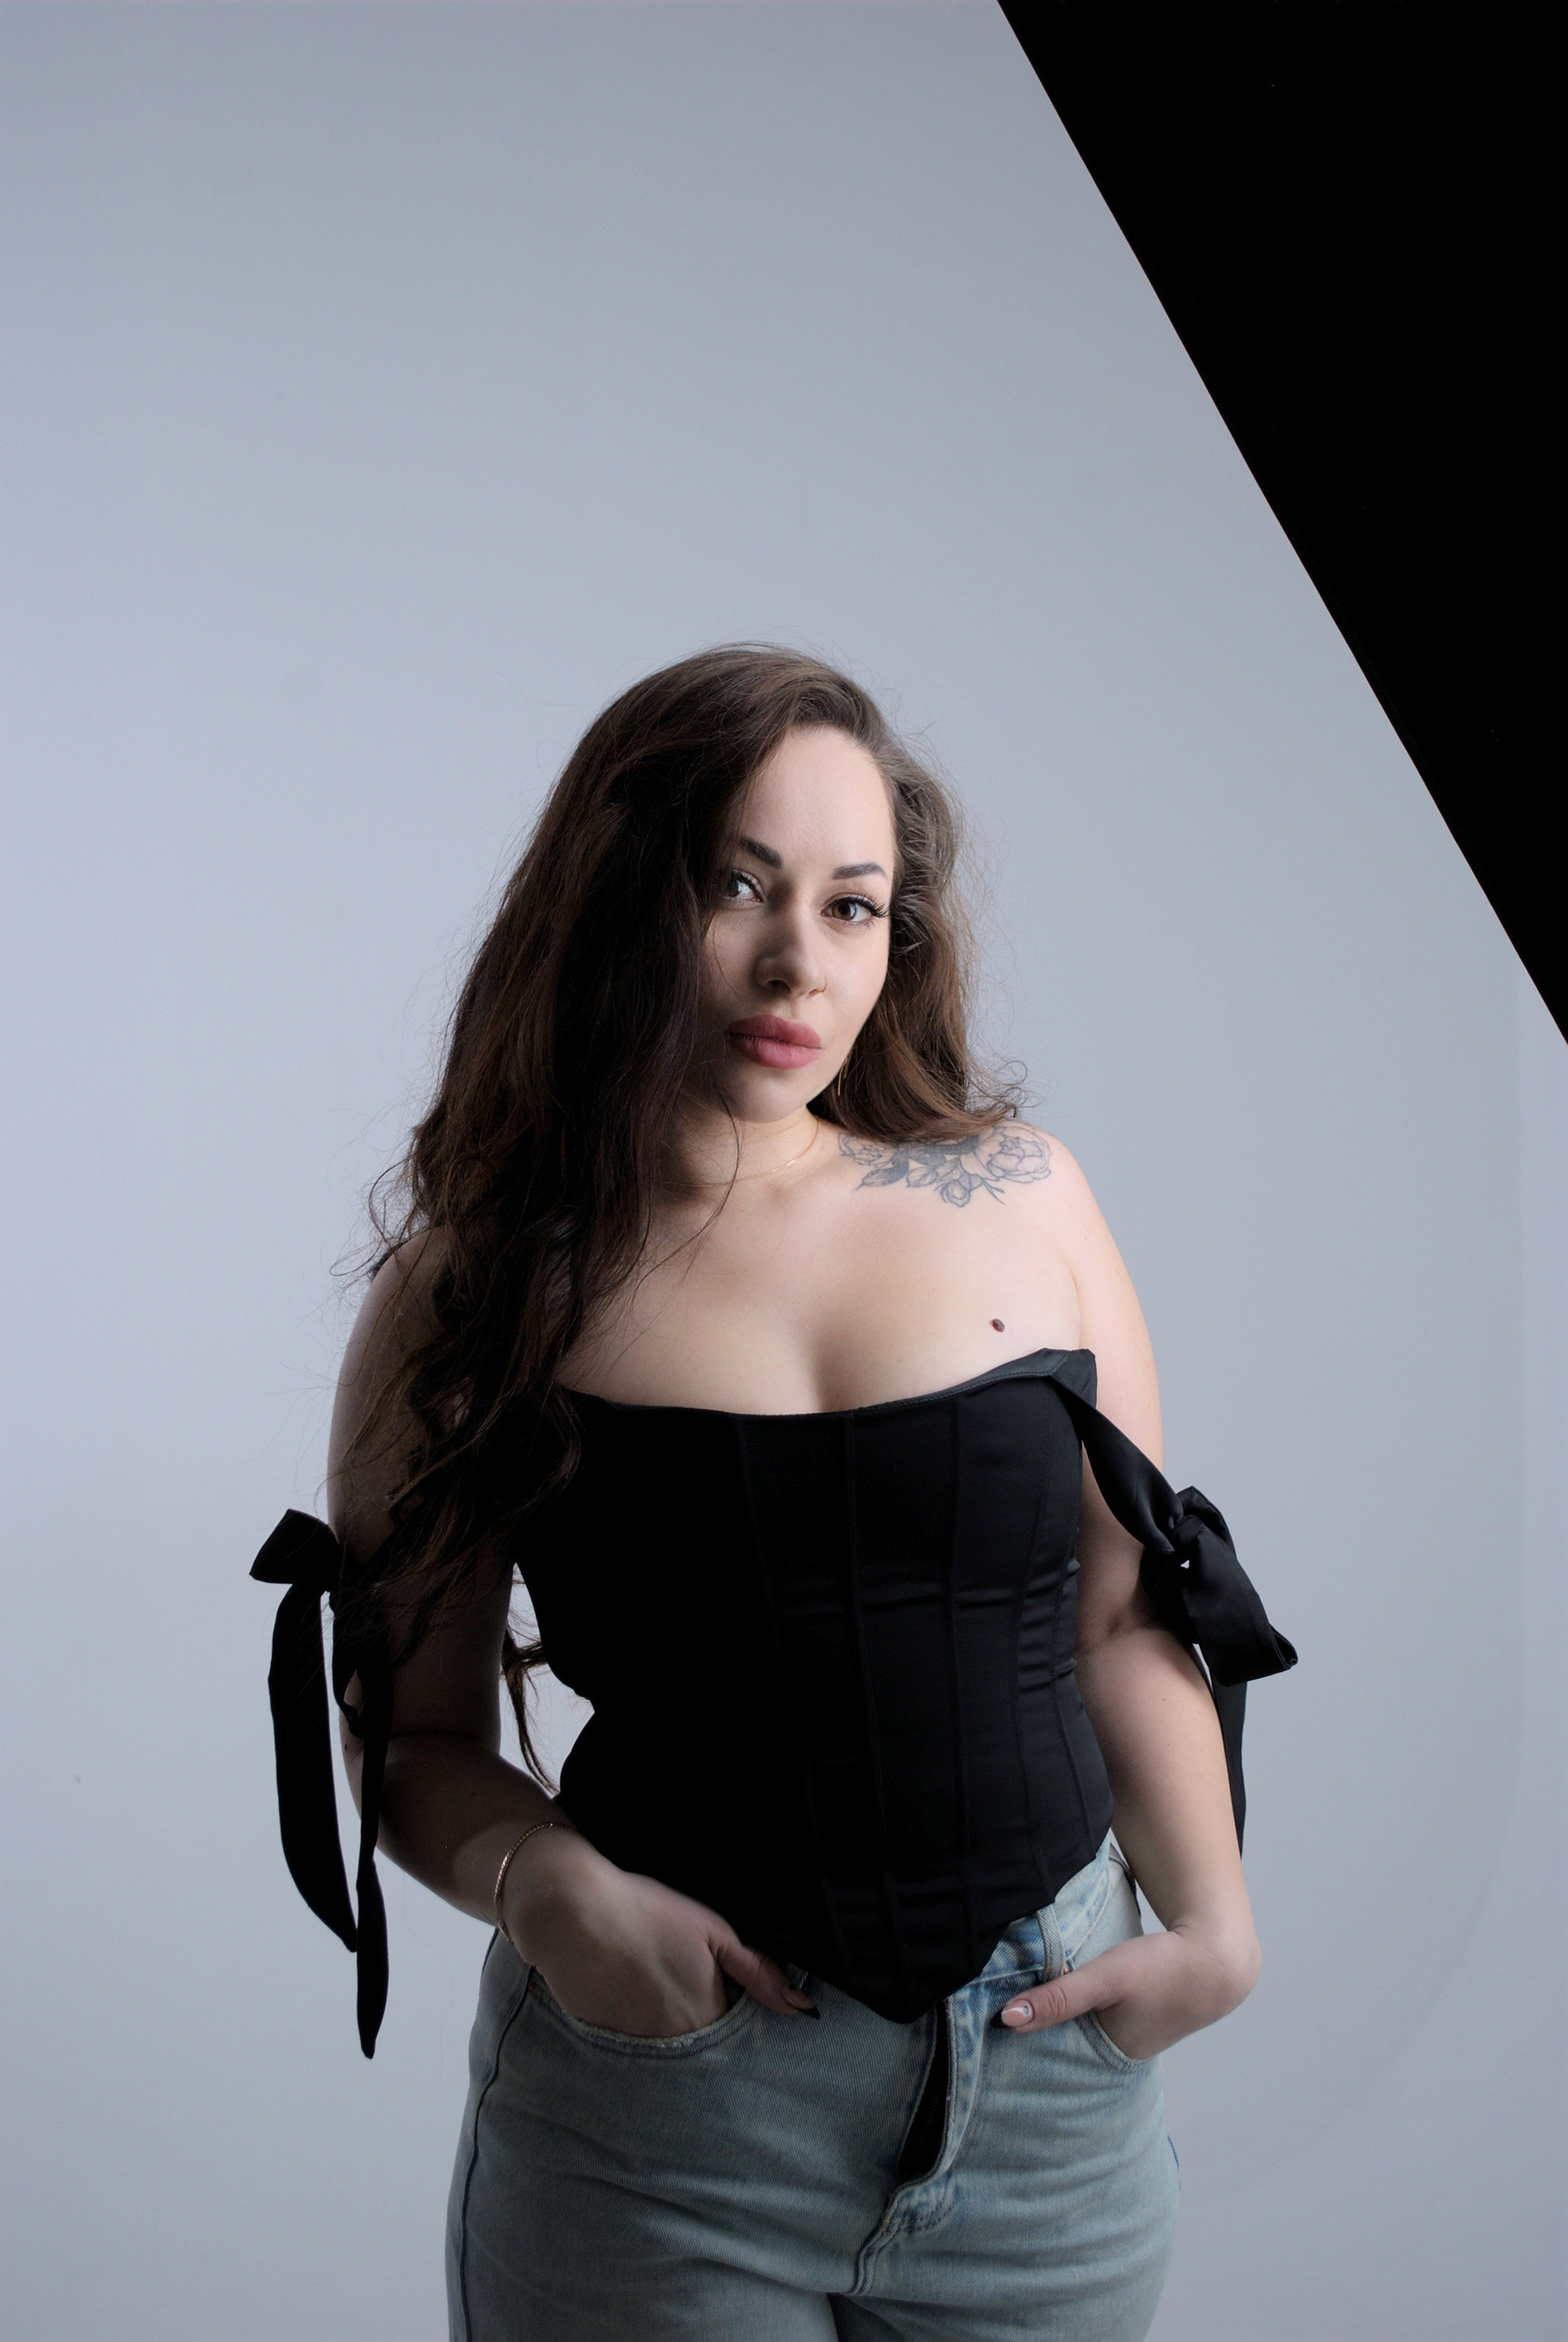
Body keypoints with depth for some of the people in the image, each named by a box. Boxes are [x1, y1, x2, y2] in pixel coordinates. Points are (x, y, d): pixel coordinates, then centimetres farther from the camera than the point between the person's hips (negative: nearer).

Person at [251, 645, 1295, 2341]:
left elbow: (1127, 1618, 7)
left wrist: (1213, 1916, -3)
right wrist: (546, 1885, -18)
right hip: (661, 2076, -2)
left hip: (1047, 2076, 2)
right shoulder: (479, 1288, -4)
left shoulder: (1019, 1200, 0)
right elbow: (416, 1736, 0)